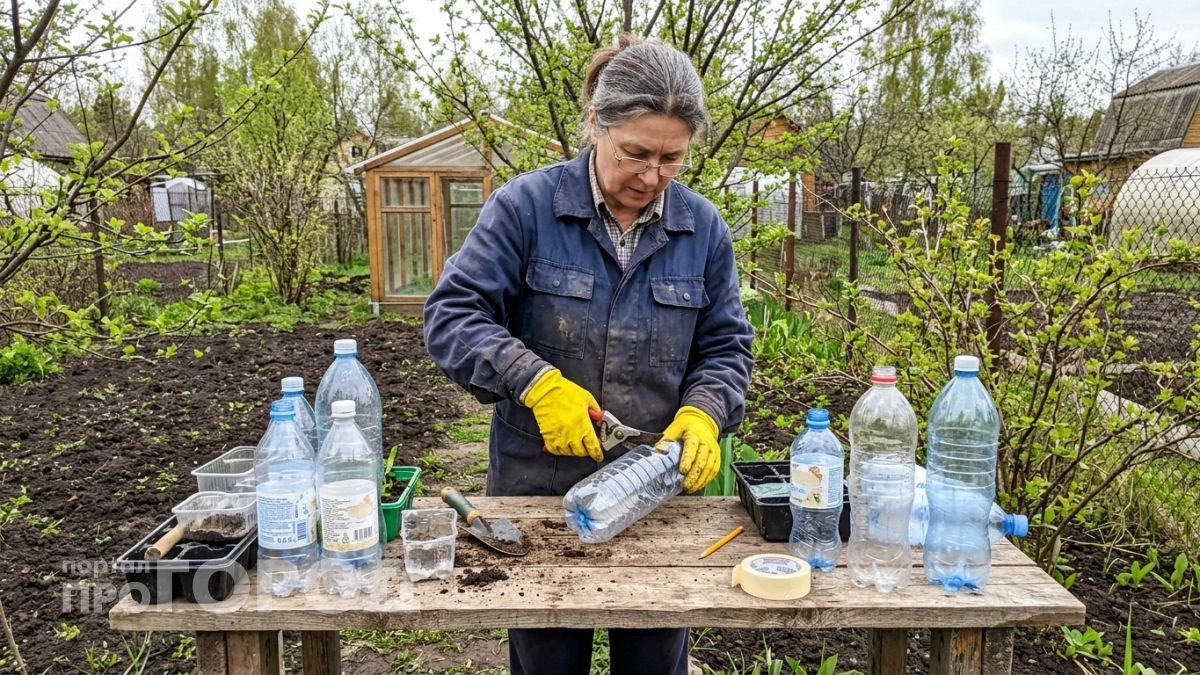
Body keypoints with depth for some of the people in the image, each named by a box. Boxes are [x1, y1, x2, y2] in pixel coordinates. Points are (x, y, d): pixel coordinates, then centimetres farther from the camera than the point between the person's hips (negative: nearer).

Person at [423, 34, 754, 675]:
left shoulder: (704, 228, 0)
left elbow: (725, 346, 6)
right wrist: (536, 381, -26)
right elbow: (450, 315, -12)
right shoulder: (526, 206, -11)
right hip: (537, 484, -2)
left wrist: (702, 414, -14)